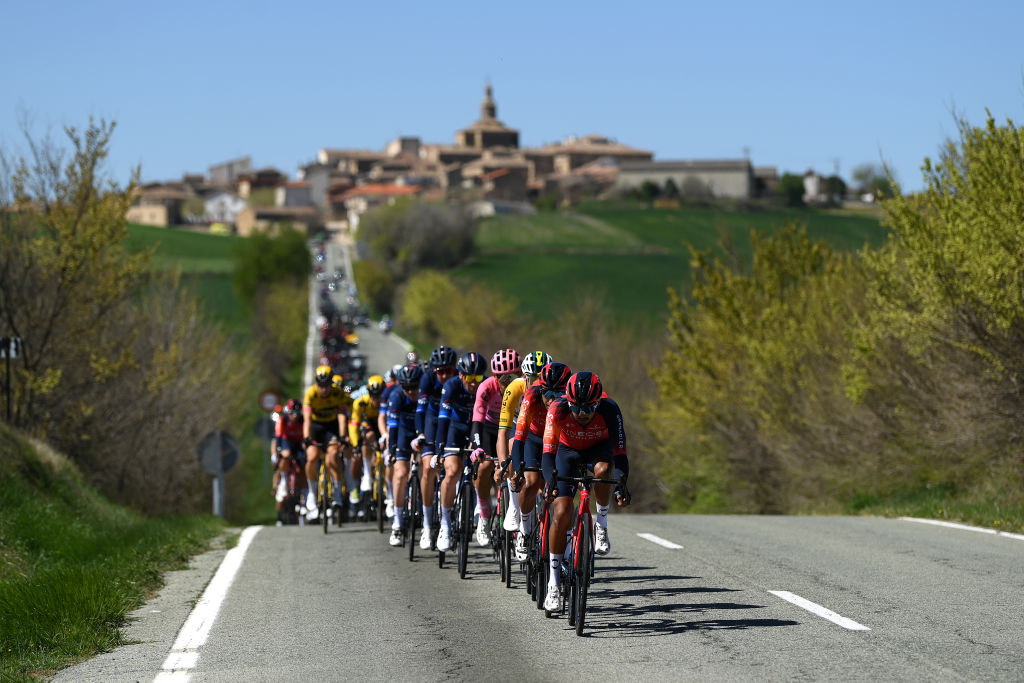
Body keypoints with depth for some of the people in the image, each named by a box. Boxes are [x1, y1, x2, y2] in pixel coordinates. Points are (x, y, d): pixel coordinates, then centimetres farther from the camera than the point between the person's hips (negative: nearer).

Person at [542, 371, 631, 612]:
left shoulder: (609, 409, -32)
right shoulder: (558, 408, -32)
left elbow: (619, 448, -30)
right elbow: (549, 446, -33)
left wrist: (621, 484, -39)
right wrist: (551, 478, -47)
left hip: (599, 449, 0)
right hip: (569, 450, 0)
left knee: (602, 470, -38)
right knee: (561, 513, -13)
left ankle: (602, 524, -11)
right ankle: (554, 581, -3)